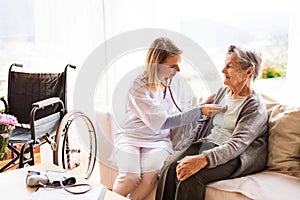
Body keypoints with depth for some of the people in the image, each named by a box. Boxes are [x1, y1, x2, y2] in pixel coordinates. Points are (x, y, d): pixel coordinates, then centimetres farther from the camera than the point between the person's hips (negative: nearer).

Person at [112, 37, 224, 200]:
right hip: (130, 137, -3)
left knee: (151, 174, -26)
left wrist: (204, 106, -6)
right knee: (131, 177, -27)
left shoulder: (170, 81, 2)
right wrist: (199, 111, -25)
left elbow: (178, 116, 6)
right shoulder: (140, 87, -16)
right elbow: (161, 122, -22)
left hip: (158, 139, 4)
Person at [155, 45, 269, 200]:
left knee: (191, 177, -32)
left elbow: (237, 144, -23)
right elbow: (204, 122, 22)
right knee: (169, 170, -20)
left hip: (237, 156, -7)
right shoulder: (223, 91, 14)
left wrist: (203, 159, -36)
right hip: (207, 144, 7)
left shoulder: (255, 106, -11)